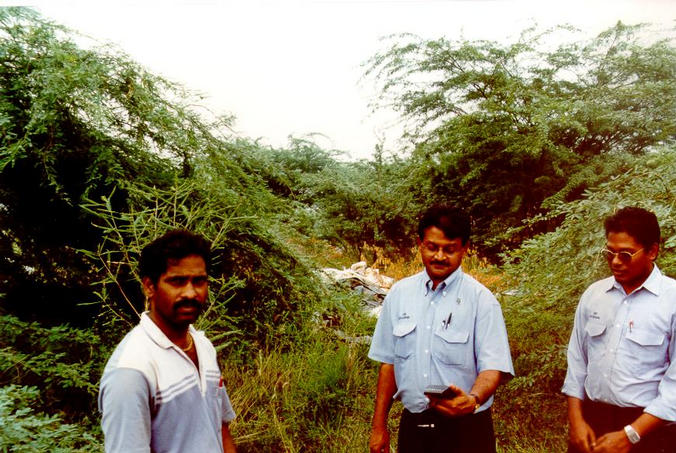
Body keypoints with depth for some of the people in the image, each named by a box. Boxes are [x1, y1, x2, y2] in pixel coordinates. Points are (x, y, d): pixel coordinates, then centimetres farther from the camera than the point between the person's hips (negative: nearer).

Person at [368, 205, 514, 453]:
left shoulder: (481, 299, -8)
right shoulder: (399, 293, 2)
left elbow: (493, 366, -12)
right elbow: (388, 361, 6)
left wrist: (473, 400, -33)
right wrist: (379, 426, 5)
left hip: (465, 430, -3)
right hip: (412, 425, 3)